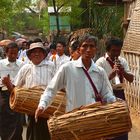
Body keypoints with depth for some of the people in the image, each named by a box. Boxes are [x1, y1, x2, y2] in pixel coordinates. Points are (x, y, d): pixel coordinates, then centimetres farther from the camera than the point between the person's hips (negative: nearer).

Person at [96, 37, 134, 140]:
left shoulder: (123, 61, 6)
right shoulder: (100, 62, -10)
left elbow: (131, 79, 4)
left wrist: (123, 71, -13)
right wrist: (110, 75, -28)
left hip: (120, 94, 5)